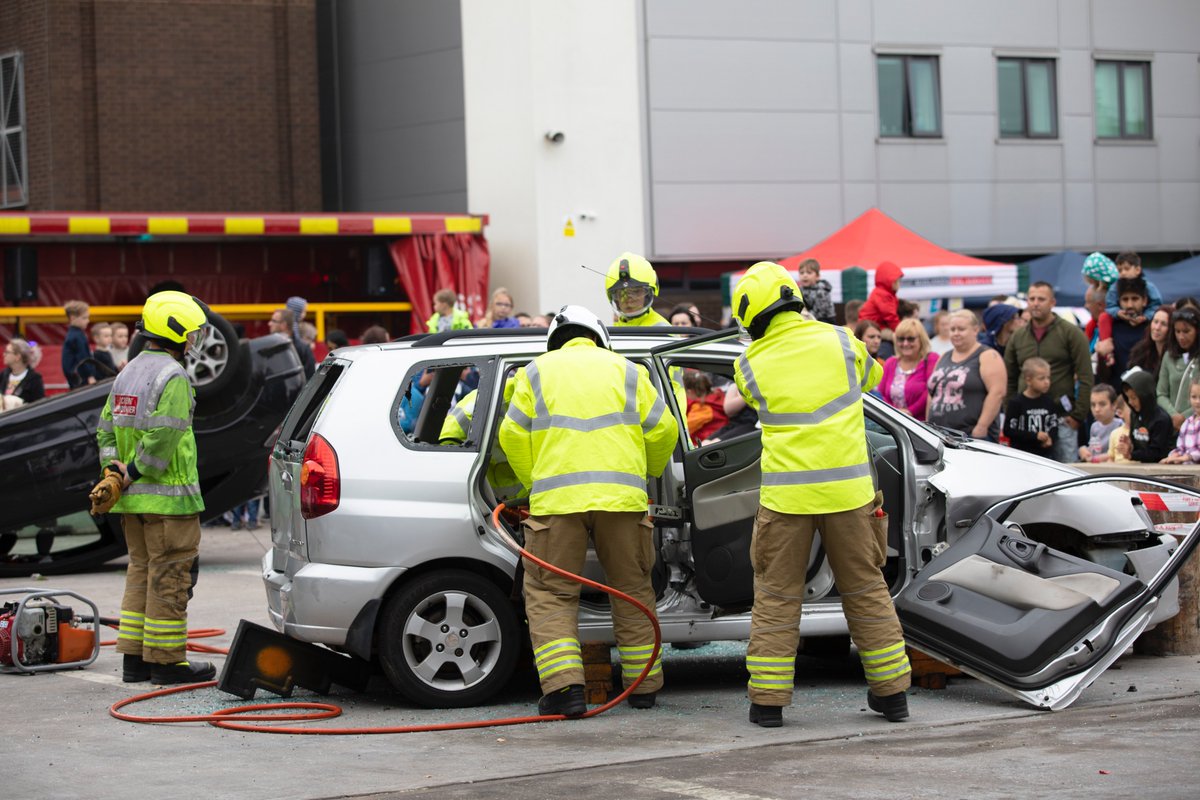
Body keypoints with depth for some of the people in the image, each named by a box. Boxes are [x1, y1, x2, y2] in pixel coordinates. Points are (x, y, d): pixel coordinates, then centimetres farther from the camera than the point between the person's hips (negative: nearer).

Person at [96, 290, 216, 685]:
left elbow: (106, 429, 14)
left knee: (141, 573, 15)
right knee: (170, 578, -3)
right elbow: (163, 437, -22)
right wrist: (134, 474, -14)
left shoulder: (127, 374, 15)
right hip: (169, 496, -9)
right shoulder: (172, 376, -14)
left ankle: (134, 659, 17)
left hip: (134, 499, 9)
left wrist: (114, 469, 3)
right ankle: (166, 660, 1)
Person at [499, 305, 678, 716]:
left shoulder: (537, 371, 15)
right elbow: (663, 430, 15)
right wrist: (648, 472, 34)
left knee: (550, 594, 3)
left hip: (556, 497, -1)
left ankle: (563, 686, -13)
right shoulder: (626, 370, 17)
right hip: (622, 496, 2)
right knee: (632, 589, 15)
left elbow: (513, 435, 8)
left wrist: (533, 483, 21)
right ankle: (643, 686, 19)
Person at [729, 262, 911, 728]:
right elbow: (871, 377, 23)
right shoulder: (839, 341, 3)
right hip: (847, 490, 1)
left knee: (776, 596, 8)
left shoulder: (750, 365, 0)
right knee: (866, 589, 13)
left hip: (786, 495, -1)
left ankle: (768, 700, 7)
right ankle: (891, 692, 18)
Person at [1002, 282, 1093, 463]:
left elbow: (1086, 378, -5)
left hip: (1062, 420, -4)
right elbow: (1009, 380, 16)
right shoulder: (1018, 337, 12)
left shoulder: (1071, 333, -1)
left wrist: (1078, 415, -11)